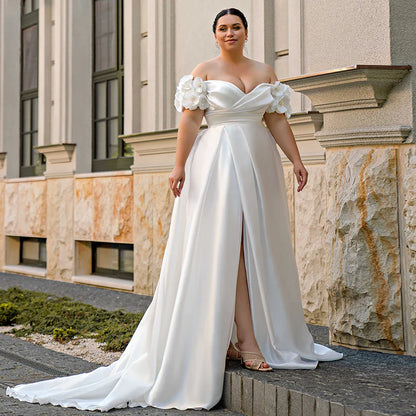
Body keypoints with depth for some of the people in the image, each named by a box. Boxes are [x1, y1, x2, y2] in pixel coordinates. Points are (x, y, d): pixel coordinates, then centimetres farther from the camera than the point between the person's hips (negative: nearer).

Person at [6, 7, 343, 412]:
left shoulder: (265, 72, 14)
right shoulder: (204, 72, 3)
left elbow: (278, 120, 13)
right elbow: (190, 120, -5)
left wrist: (296, 160, 5)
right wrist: (179, 165, -14)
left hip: (259, 163, 5)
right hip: (217, 162, -5)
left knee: (259, 244, 4)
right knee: (227, 245, -10)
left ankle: (225, 337, 13)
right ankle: (247, 340, -10)